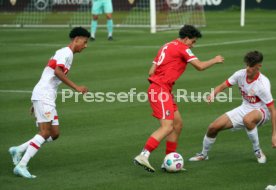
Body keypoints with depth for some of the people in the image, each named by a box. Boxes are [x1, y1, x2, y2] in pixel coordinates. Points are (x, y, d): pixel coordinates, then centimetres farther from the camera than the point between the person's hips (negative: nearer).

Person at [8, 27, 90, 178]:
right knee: (45, 132, -16)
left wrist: (36, 103, 27)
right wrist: (76, 87, -25)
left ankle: (18, 150, 9)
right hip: (43, 96, -10)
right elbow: (57, 71, -25)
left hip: (48, 98, 10)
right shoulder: (66, 53, -7)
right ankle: (21, 166, -18)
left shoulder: (66, 54, 23)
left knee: (54, 134, 5)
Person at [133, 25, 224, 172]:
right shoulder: (182, 48, -4)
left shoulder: (166, 47, 21)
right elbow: (200, 66, -7)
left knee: (178, 124, 13)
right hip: (161, 91, -10)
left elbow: (151, 72, 18)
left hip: (156, 88, 10)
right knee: (167, 127, -17)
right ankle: (143, 156, -27)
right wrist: (215, 60, 9)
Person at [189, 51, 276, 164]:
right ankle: (203, 155, 25)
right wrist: (213, 94, -24)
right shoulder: (241, 74, -12)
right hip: (244, 108, 6)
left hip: (261, 111, -6)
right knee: (213, 127, -3)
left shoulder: (262, 84, -27)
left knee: (247, 119, -43)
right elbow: (223, 86, 0)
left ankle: (257, 151, -20)